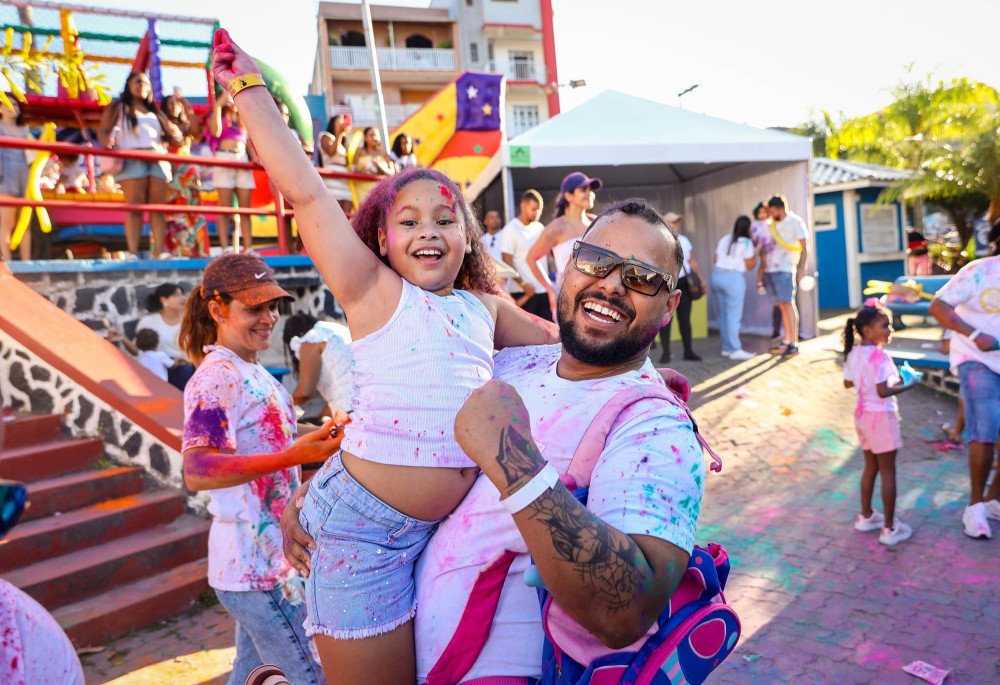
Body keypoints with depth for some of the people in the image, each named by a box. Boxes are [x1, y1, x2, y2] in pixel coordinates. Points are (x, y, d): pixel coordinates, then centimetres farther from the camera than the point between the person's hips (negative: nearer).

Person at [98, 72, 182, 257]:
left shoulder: (155, 112, 28)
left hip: (158, 160, 4)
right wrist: (108, 141, -16)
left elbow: (173, 137, 26)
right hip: (132, 159, -3)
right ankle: (133, 252, -17)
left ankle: (158, 252, -13)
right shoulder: (118, 108, 18)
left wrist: (173, 134, 1)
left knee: (158, 206, -7)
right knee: (135, 206, -13)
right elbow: (103, 130, 7)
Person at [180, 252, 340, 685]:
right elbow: (196, 471, -29)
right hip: (257, 567, -9)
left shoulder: (254, 372, 11)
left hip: (271, 558, 9)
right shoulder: (215, 377, -17)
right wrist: (296, 455, -36)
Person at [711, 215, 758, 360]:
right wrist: (757, 251, 10)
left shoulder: (724, 239, 14)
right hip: (734, 278, -7)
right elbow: (749, 266, -1)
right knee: (734, 314, -6)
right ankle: (735, 350, -7)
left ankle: (727, 347, 14)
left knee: (724, 313, 10)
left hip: (717, 275, 7)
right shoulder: (746, 242, -3)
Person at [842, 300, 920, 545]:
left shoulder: (853, 353, 3)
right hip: (881, 416, -8)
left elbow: (848, 383, 13)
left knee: (870, 466, 21)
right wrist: (907, 385, -12)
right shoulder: (880, 356, -22)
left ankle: (866, 516, 32)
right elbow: (883, 392, -25)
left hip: (862, 414, 8)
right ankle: (889, 528, 10)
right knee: (888, 471, 2)